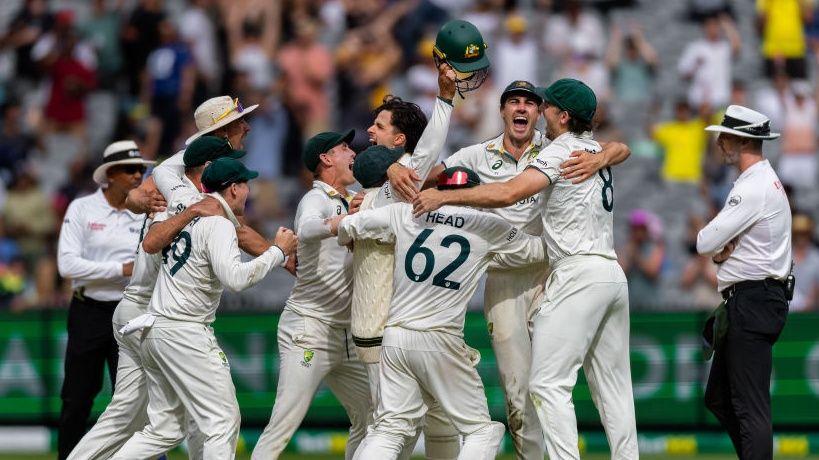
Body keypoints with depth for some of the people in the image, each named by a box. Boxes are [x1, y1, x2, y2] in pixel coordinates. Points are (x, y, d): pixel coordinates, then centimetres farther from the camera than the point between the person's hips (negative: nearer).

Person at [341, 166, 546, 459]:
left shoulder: (404, 214, 7)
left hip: (395, 335, 4)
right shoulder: (489, 227, 2)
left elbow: (346, 226, 9)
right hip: (440, 340, -4)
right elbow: (536, 250, 14)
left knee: (390, 428, 10)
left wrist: (348, 242, 32)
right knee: (481, 429, 7)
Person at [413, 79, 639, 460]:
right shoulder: (595, 151, 19)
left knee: (548, 382, -10)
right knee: (612, 385, 10)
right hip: (613, 274, 9)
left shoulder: (560, 151, -8)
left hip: (578, 274, -9)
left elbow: (508, 193, -19)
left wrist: (445, 197, -16)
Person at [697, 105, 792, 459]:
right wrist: (720, 252, -4)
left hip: (752, 302, -11)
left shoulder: (756, 188, -17)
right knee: (719, 399, 15)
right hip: (745, 302, 11)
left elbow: (705, 243, -19)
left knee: (750, 405, -12)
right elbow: (716, 245, 17)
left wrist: (716, 248, 2)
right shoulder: (760, 181, 17)